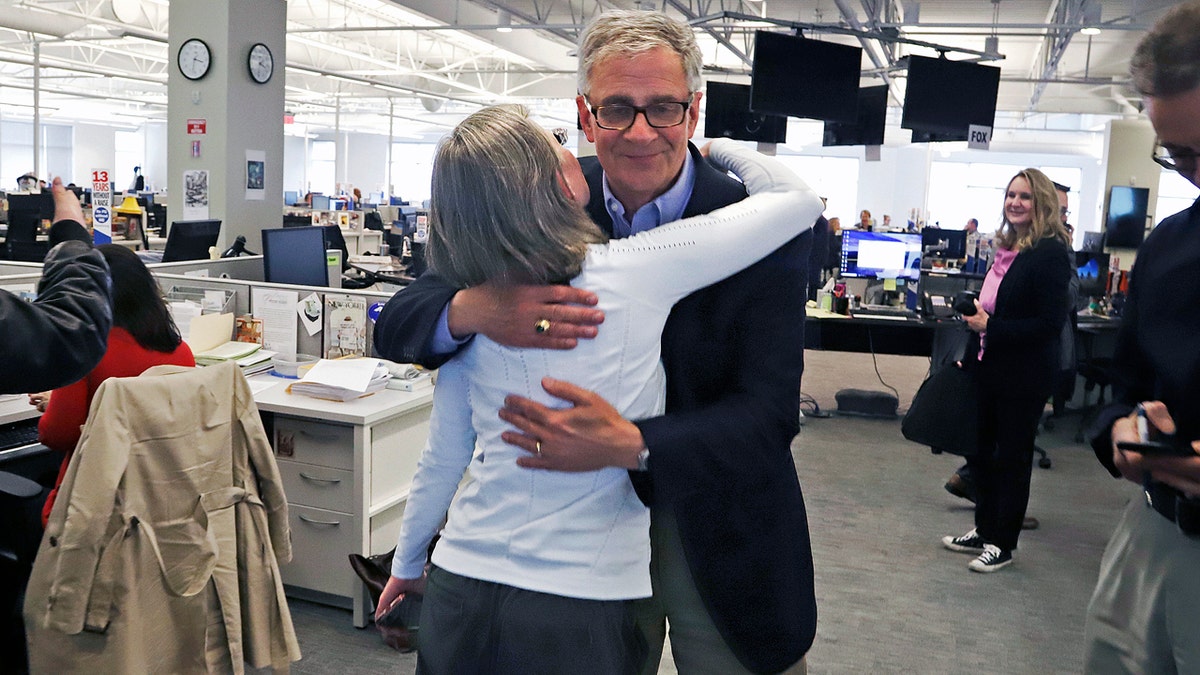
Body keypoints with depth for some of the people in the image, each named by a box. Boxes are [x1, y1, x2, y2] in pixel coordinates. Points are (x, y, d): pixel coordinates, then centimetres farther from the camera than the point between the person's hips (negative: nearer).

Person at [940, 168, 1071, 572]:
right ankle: (984, 531, 30)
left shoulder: (1050, 254, -15)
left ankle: (1002, 545, 19)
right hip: (989, 368, 8)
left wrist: (990, 327, -22)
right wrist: (971, 349, 19)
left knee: (1011, 456, 5)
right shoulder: (1007, 248, 10)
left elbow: (1049, 323, -20)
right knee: (979, 449, 15)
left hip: (1024, 376, -8)